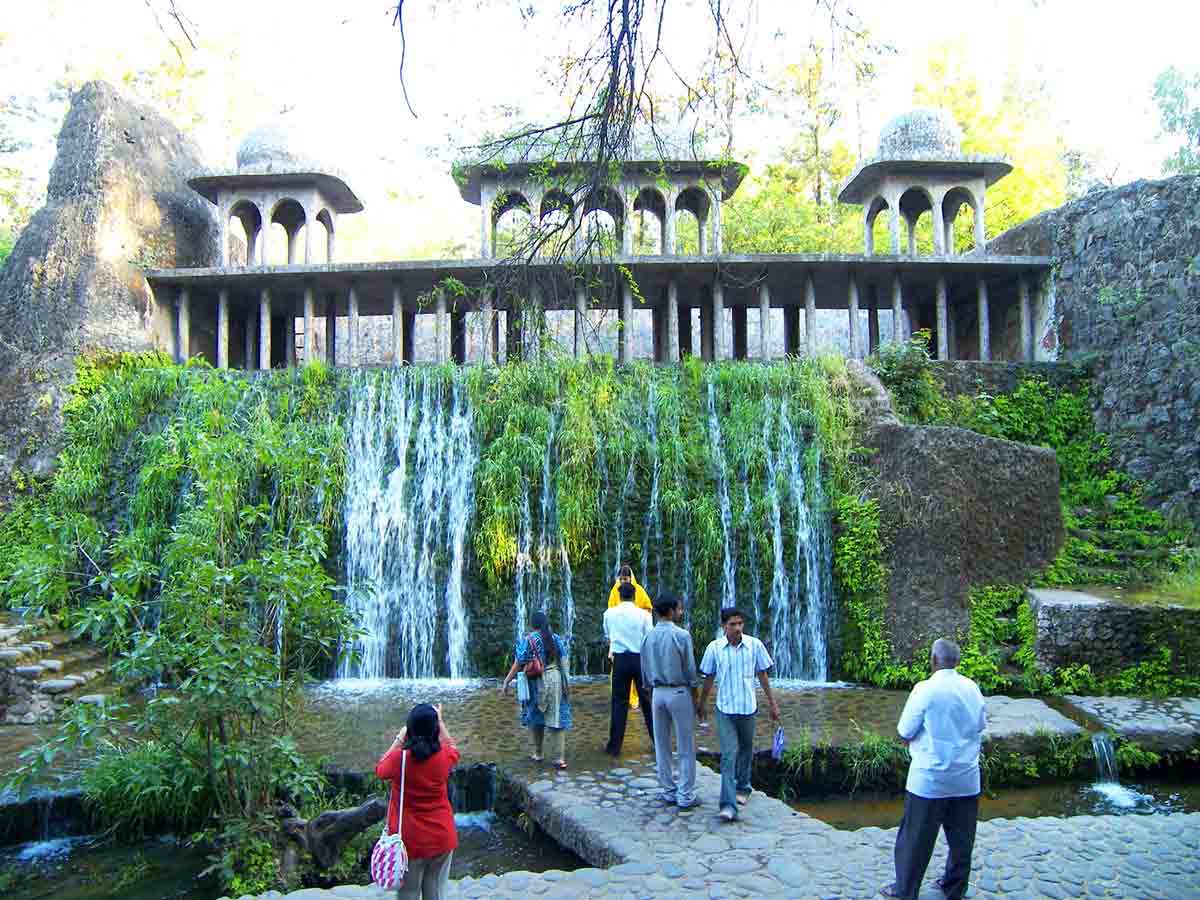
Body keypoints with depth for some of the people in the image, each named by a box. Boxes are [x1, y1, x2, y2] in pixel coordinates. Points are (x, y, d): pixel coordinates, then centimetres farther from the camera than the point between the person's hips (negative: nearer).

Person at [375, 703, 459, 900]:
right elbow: (452, 747, 13)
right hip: (441, 839, 2)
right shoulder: (444, 756, -14)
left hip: (409, 841, -1)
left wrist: (398, 740, 8)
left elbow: (380, 770, 5)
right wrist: (440, 720, 18)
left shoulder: (399, 758, -19)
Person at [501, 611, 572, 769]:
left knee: (536, 718, 16)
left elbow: (517, 665, -6)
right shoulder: (556, 639, 6)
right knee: (557, 719, 1)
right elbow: (564, 662, 6)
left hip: (537, 683, -2)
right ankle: (559, 758, -5)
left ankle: (538, 754, 24)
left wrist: (506, 682, 3)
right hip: (556, 680, 2)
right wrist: (566, 682, 15)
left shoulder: (527, 640, -5)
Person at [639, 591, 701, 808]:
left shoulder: (648, 637, 4)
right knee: (685, 747, 4)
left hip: (658, 693, 5)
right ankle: (685, 795, 7)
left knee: (661, 745, 12)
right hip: (680, 692, -5)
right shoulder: (681, 635, -13)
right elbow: (690, 670, -10)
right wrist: (696, 698, 0)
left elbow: (645, 671, 9)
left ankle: (668, 792, 20)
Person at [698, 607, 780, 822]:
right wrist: (701, 704, 14)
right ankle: (728, 805, -10)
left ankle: (742, 788, 40)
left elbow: (763, 675, 5)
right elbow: (708, 678, 5)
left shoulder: (754, 645, -6)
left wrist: (773, 703, 8)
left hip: (748, 708, 2)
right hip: (725, 709, -2)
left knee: (746, 750, 18)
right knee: (728, 755, -9)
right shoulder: (714, 647, -7)